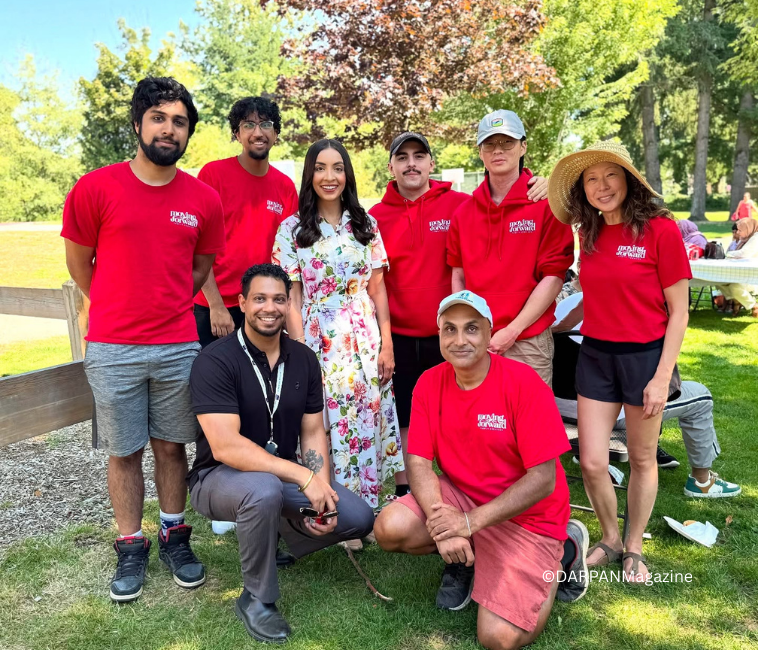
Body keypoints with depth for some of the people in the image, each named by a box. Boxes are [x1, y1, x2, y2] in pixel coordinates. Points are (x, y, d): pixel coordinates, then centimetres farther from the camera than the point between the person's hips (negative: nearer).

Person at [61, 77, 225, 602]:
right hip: (112, 350, -1)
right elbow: (79, 263, 6)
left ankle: (175, 535, 30)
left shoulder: (205, 200, 1)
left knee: (172, 445, 12)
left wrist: (165, 310, 11)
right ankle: (132, 546, 27)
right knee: (124, 451, 9)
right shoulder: (96, 188, -5)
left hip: (178, 347, 2)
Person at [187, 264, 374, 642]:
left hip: (285, 475, 6)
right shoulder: (215, 361, -20)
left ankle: (278, 537, 19)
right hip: (220, 477, -5)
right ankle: (256, 599, -11)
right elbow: (225, 447, -29)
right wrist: (303, 476, -32)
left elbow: (313, 432, 2)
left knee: (358, 519, -9)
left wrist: (322, 486, -16)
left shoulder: (303, 359, 0)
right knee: (265, 491, -39)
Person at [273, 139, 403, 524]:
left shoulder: (365, 224, 9)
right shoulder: (292, 229, 2)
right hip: (319, 343, -2)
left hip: (365, 341, 3)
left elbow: (378, 288, 9)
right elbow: (291, 298, -1)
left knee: (367, 426, 5)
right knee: (324, 430, -1)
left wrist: (386, 343, 2)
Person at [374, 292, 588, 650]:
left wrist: (469, 522, -25)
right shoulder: (429, 383, -8)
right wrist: (440, 520, -27)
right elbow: (418, 461, -8)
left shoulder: (524, 384, -21)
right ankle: (464, 559, 10)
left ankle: (557, 556, 15)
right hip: (460, 494, 4)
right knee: (390, 528, -21)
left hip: (526, 516, -4)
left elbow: (543, 479, -21)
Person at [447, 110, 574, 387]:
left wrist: (512, 331, -12)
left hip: (527, 342, -3)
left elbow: (553, 277, -8)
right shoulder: (464, 211, 9)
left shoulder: (546, 204, -4)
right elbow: (458, 275, 11)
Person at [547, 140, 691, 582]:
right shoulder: (589, 234, 4)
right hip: (595, 355, 4)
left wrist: (662, 377, -12)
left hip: (645, 355, -4)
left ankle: (634, 548, 33)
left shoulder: (660, 229, -11)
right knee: (592, 462, 4)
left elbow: (679, 311, -9)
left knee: (642, 459, 12)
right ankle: (610, 540, 30)